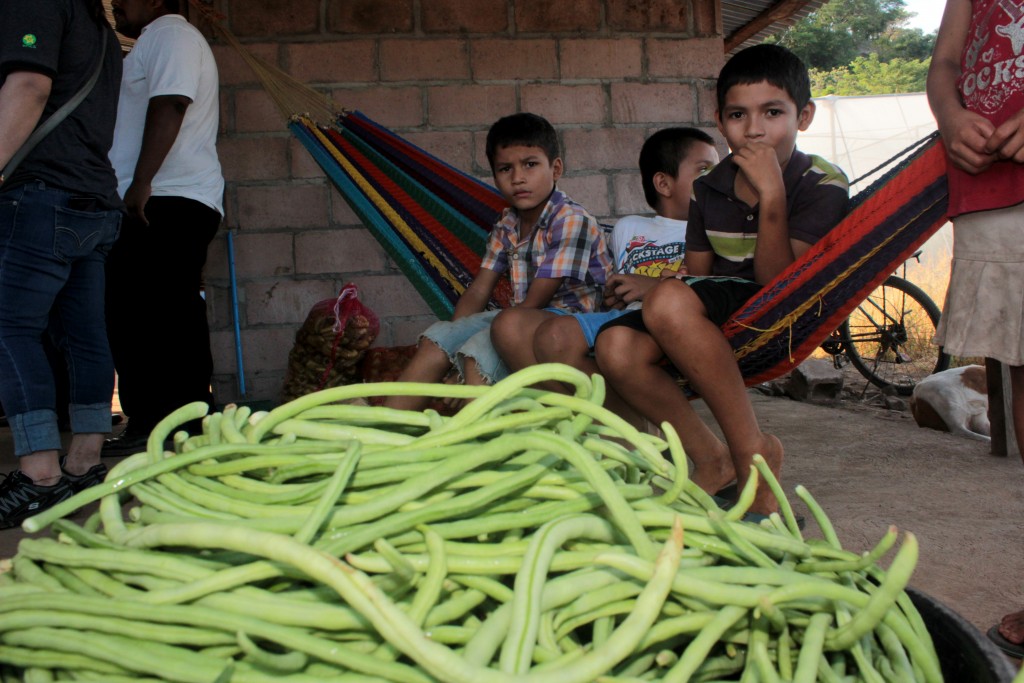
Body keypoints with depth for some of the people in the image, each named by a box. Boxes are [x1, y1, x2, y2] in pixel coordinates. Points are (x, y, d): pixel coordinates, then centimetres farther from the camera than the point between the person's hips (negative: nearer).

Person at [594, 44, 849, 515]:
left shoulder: (823, 187, -7)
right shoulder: (708, 190, 9)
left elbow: (778, 282, -17)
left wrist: (771, 194, -25)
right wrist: (654, 289, -7)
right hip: (714, 323, 6)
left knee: (670, 302, -34)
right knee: (616, 345, -23)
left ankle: (752, 449, -23)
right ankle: (711, 459, -9)